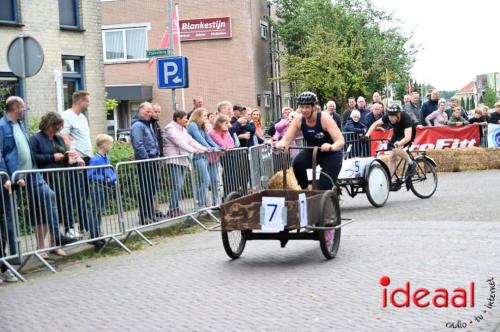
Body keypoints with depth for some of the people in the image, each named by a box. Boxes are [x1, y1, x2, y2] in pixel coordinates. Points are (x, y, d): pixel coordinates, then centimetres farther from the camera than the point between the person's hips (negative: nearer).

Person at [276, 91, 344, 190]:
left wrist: (331, 147, -56)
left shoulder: (324, 119, -26)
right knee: (297, 163, -29)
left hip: (331, 154, -3)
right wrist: (280, 144, -45)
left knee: (324, 187, -15)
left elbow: (340, 141, -34)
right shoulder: (298, 120, -15)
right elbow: (286, 139, -20)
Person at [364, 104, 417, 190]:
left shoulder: (405, 118, -38)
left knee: (397, 149, -32)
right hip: (397, 133, 5)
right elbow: (376, 124, -13)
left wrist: (397, 144, -62)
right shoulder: (388, 116, -24)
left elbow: (408, 137, -47)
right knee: (392, 157, -4)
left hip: (409, 133, -5)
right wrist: (367, 135, -26)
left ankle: (411, 164, -11)